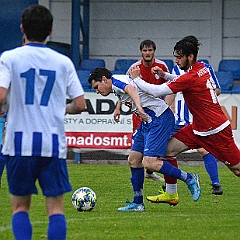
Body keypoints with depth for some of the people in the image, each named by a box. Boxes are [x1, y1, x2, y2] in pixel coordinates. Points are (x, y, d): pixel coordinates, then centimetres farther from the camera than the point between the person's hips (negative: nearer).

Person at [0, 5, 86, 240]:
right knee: (55, 207, 4)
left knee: (20, 206, 11)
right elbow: (80, 105, 4)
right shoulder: (63, 62, 4)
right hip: (54, 144, 1)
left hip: (20, 143, -1)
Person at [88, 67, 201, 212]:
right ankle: (137, 203, 16)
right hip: (148, 121, 11)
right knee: (134, 160, 9)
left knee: (149, 162, -19)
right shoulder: (118, 87, 20)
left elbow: (131, 89, -31)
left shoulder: (116, 81, -10)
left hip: (160, 118, -11)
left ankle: (189, 179, -5)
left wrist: (139, 107, -48)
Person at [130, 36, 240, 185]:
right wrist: (165, 75, 11)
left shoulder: (191, 77, -24)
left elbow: (157, 92, -22)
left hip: (216, 131, -10)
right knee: (167, 150, 2)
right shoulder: (201, 68, 3)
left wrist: (137, 79, -9)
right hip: (198, 128, 10)